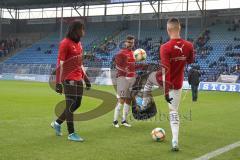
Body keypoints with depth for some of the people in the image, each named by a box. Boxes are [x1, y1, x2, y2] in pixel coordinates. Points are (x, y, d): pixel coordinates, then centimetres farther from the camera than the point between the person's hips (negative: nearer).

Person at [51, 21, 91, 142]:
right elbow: (60, 64, -14)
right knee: (71, 105, -2)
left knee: (77, 104, 12)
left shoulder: (78, 43, 14)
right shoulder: (65, 43, -11)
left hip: (78, 79, 9)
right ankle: (71, 133, 8)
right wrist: (58, 82, -17)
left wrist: (85, 77, 18)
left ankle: (57, 123, 29)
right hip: (69, 79, -9)